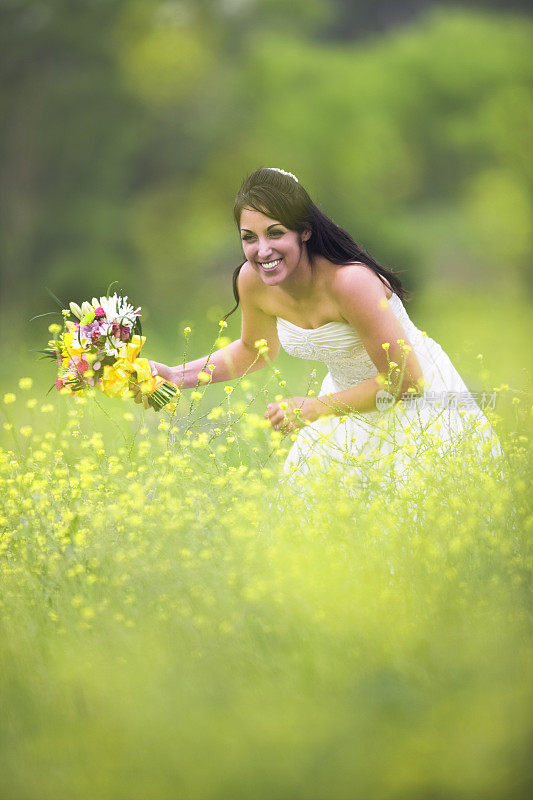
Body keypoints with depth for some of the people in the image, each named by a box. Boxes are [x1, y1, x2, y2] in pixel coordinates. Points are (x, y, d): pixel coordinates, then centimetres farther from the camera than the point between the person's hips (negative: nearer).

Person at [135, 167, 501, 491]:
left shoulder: (350, 281, -35)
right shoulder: (252, 281, -14)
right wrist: (178, 376, -2)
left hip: (415, 398, -6)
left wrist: (315, 409, -22)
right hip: (350, 393, 6)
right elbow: (255, 350, 10)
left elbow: (405, 379, -27)